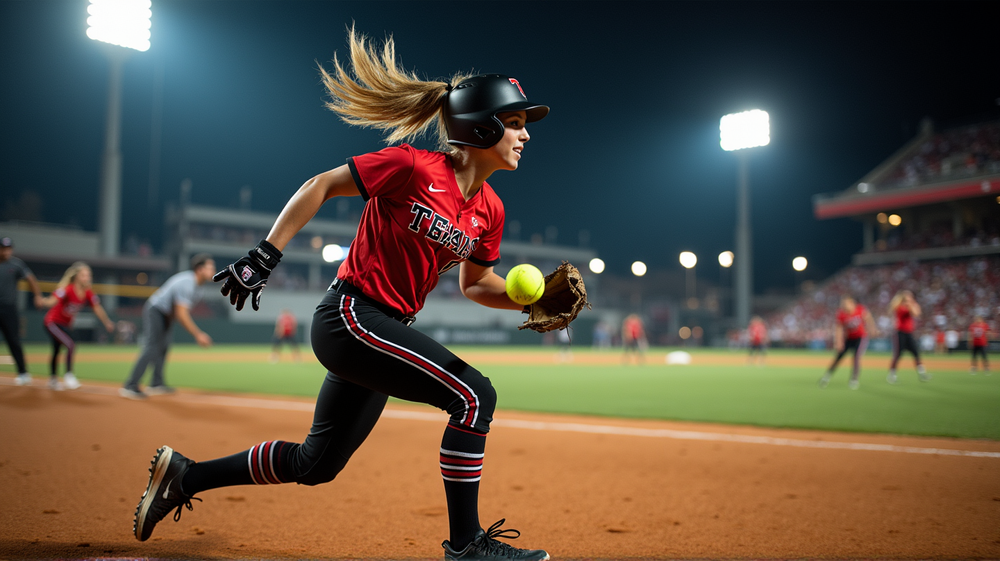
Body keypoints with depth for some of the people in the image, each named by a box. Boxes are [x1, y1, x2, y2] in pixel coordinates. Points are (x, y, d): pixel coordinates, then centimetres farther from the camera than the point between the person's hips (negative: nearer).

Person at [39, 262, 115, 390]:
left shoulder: (88, 294, -12)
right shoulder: (67, 290, -30)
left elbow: (98, 309, 1)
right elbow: (52, 301, -46)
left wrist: (107, 323, 8)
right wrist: (44, 301, -68)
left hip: (66, 324, 7)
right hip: (52, 323, -7)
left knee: (57, 350, 23)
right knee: (71, 345, -25)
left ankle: (53, 380, 38)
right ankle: (68, 375, -15)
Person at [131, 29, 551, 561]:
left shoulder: (490, 209, 5)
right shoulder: (413, 166, -17)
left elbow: (475, 283, 17)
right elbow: (320, 185, -9)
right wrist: (263, 257, -12)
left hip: (385, 328, 9)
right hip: (350, 316, -9)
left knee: (315, 464, 16)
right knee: (474, 394, -17)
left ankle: (184, 474, 31)